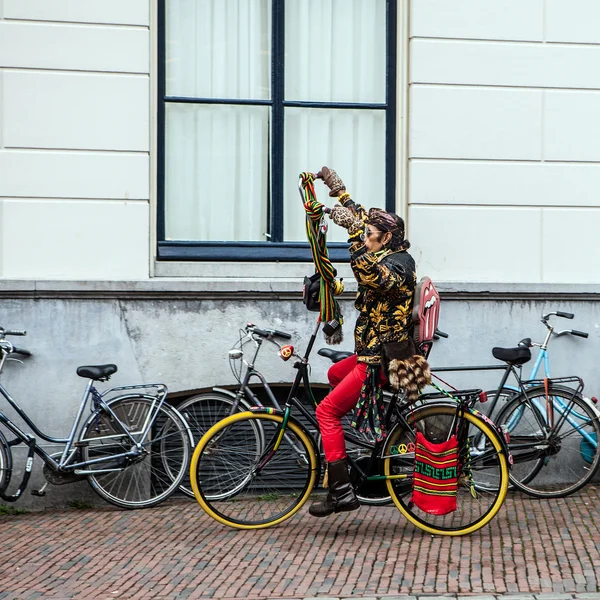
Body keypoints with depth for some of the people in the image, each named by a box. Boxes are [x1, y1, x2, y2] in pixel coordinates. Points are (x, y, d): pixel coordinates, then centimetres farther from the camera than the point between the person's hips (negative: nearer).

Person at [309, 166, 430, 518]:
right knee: (336, 374, 34)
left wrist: (354, 233, -47)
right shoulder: (393, 258, 11)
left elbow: (375, 276, -43)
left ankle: (342, 493, -12)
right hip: (378, 352, 11)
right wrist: (340, 192, 28)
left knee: (328, 410, -11)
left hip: (383, 360, -11)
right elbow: (363, 219, 25)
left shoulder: (397, 264, -18)